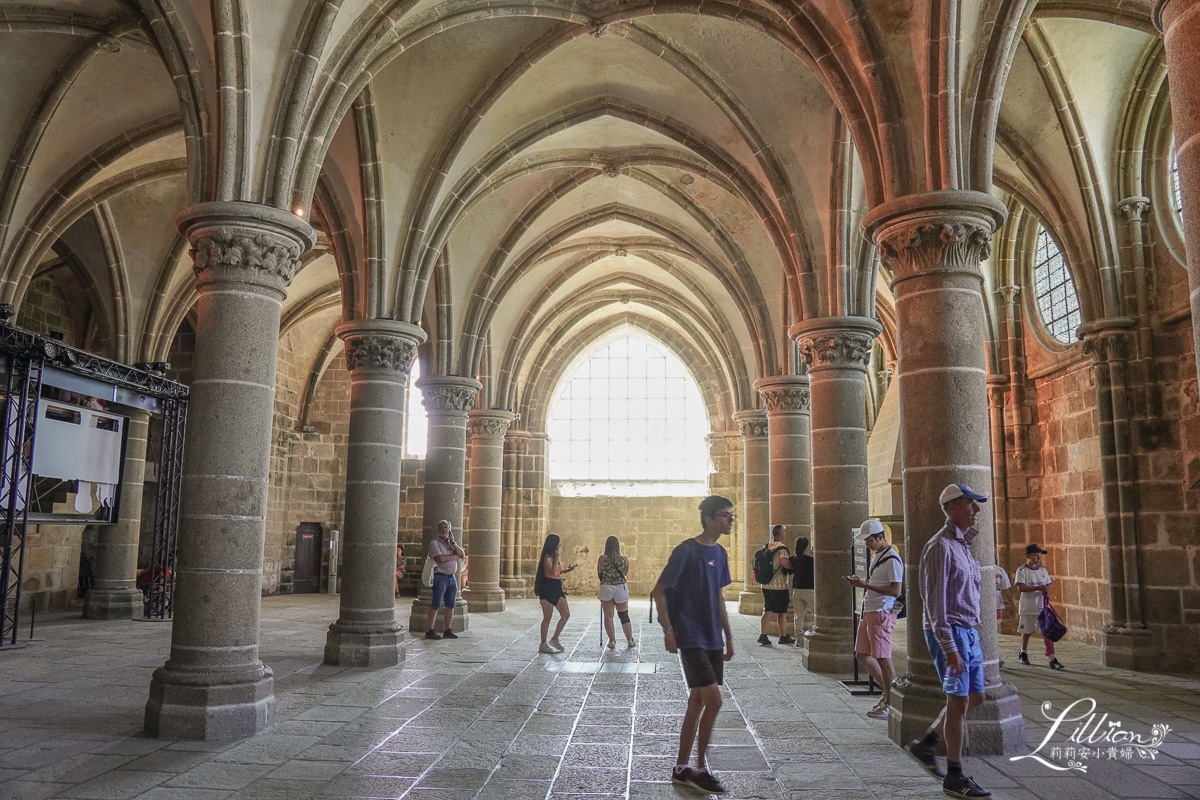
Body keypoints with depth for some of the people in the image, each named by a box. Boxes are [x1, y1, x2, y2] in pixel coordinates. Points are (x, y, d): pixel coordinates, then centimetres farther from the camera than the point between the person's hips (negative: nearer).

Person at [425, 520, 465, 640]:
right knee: (436, 605, -6)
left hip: (452, 577, 6)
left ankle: (447, 631, 12)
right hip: (440, 577, -6)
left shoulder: (453, 543, 17)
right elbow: (440, 559, -17)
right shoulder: (434, 543, -2)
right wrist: (454, 555, -4)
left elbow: (462, 555, 2)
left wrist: (452, 542, -5)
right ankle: (429, 631, -2)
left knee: (450, 605, 7)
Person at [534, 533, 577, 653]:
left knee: (566, 614, 4)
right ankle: (543, 644, 9)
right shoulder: (547, 557, -14)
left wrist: (567, 569, 8)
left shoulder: (554, 556, 13)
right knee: (547, 617, -1)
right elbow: (553, 572, -23)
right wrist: (556, 557, -20)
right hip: (547, 589, -9)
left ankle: (554, 639, 15)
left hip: (556, 589, 9)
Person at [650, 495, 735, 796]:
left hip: (713, 639, 8)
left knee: (698, 701, 12)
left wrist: (728, 635, 18)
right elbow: (659, 591, -11)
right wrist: (668, 629, -16)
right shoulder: (686, 551, -13)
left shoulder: (720, 553, 10)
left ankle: (681, 768, 23)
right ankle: (701, 769, 6)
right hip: (691, 638, -8)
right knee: (713, 701, -11)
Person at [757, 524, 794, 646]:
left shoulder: (766, 547, 9)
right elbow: (785, 562, -28)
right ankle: (783, 637, 14)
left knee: (767, 611, 10)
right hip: (779, 585, -7)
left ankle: (763, 635, 7)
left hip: (766, 584, 7)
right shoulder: (781, 548, -15)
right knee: (782, 612, 5)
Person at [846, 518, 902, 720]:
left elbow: (896, 590, -21)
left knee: (883, 658, -3)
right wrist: (861, 582, 7)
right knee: (862, 654, 13)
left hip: (882, 613, -10)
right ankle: (888, 691, 26)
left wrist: (865, 585, -21)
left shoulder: (892, 559, -15)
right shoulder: (877, 556, 16)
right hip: (869, 612, 10)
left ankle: (891, 704, 9)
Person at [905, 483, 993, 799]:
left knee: (975, 697, 13)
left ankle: (925, 744, 25)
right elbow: (935, 602, -20)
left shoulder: (963, 544, 13)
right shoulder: (941, 547, -16)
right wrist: (949, 649, -23)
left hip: (969, 631, 9)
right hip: (949, 632, -9)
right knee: (959, 701, -3)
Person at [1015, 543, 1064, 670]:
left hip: (1043, 606, 3)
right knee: (1026, 631, 12)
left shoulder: (1043, 570, 7)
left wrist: (1047, 591, -13)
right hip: (1028, 606, -3)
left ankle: (1052, 658, -6)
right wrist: (1038, 588, -24)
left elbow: (1047, 585, 10)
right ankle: (1023, 653, 32)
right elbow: (1020, 588, -16)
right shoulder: (1022, 570, -8)